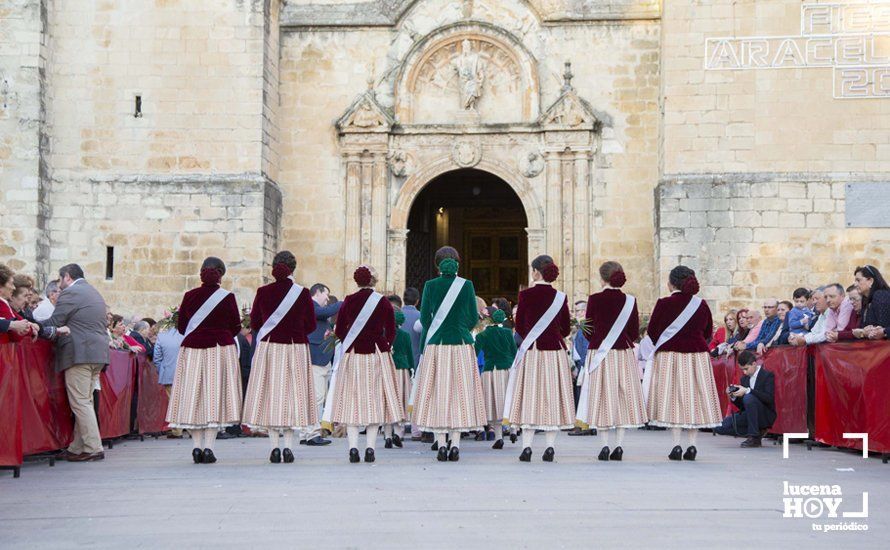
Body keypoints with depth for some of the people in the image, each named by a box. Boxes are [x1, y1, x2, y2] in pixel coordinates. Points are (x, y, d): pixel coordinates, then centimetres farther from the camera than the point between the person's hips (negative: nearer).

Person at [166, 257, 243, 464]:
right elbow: (235, 327, 1)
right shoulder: (227, 297, -5)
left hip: (192, 350, 2)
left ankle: (196, 447, 2)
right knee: (215, 396, 1)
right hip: (221, 349, -2)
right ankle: (208, 447, -5)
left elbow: (181, 327, 5)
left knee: (193, 398, 7)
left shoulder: (189, 296, -1)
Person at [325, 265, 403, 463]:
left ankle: (353, 447, -3)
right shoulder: (384, 303, -2)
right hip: (377, 356, 0)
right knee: (374, 400, 5)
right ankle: (370, 447, 1)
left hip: (351, 356, 1)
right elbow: (391, 333, -1)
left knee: (351, 401, 4)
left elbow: (339, 331, 2)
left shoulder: (348, 301, 0)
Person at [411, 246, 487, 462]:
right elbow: (473, 317, 2)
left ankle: (441, 445, -1)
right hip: (462, 345, 0)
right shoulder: (467, 285, -1)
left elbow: (424, 317, 0)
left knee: (437, 394, 3)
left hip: (435, 345, 0)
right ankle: (455, 445, 0)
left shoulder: (430, 285, -2)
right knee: (460, 393, 4)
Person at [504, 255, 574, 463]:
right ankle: (550, 446, 4)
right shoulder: (560, 297, 0)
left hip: (530, 352, -2)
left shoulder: (525, 295, -6)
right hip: (555, 351, 2)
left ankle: (527, 446, -1)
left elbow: (519, 325, 1)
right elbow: (566, 329, 5)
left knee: (529, 396, 3)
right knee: (552, 397, 6)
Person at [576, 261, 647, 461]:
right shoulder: (630, 301, -1)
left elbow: (588, 332, -3)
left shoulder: (594, 300, -7)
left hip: (600, 354, -2)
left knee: (602, 399, 4)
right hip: (624, 355, 2)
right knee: (622, 397, 7)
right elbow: (635, 332, 2)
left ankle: (605, 445, -2)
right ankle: (619, 445, 5)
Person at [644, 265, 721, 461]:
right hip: (698, 355, 3)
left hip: (670, 355, -2)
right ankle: (692, 445, 6)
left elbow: (652, 331, -3)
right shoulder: (701, 304, 0)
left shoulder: (664, 304, -9)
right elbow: (708, 333, 10)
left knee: (673, 398, 3)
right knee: (694, 398, 7)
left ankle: (676, 445, -2)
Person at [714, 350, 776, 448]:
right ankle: (758, 431, 0)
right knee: (720, 427, -11)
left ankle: (755, 438, -23)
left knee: (748, 397, -34)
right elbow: (742, 406, 11)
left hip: (765, 416, -6)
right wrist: (733, 396, -10)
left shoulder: (768, 375, -8)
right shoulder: (744, 379, 11)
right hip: (748, 415, 7)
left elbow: (769, 398, -24)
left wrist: (747, 391, -29)